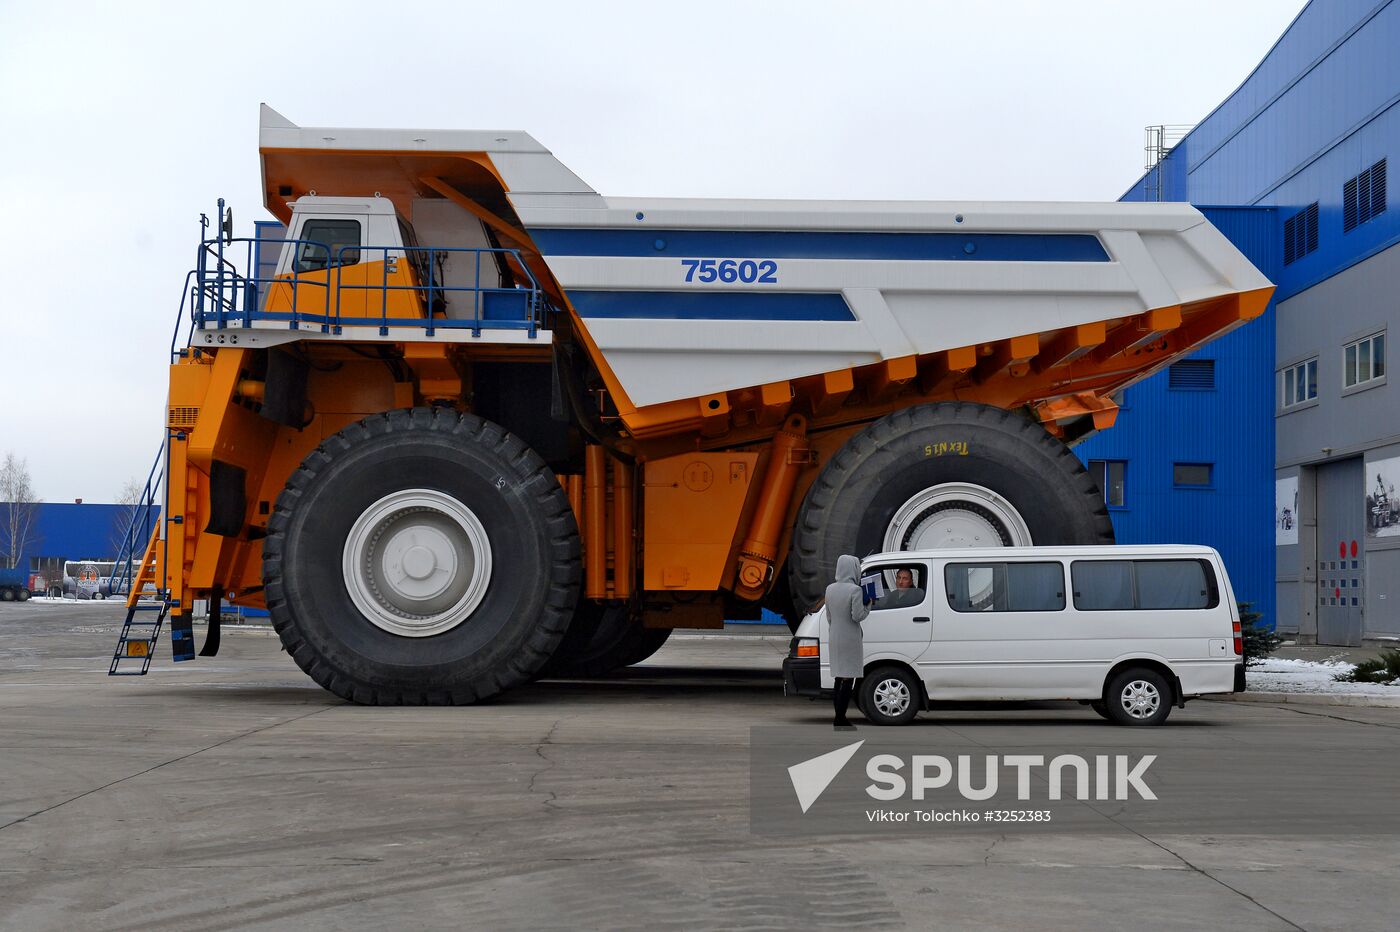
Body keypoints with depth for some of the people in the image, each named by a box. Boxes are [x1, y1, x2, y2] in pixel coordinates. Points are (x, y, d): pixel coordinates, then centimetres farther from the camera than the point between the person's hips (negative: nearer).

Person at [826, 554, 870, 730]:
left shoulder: (830, 589, 7)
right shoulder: (855, 590, -15)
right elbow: (857, 616, -18)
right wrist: (868, 605, -1)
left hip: (835, 638, 7)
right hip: (850, 639, -7)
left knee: (840, 677, 14)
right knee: (848, 678, -5)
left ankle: (839, 719, 17)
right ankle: (840, 719, -9)